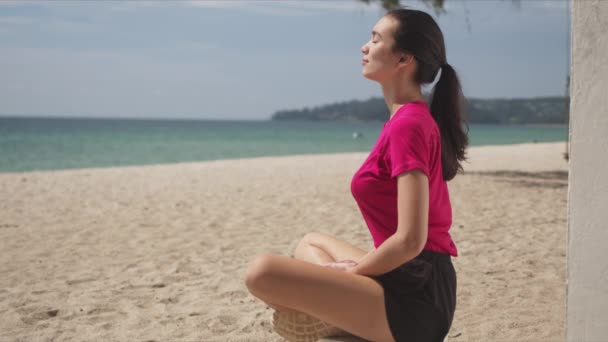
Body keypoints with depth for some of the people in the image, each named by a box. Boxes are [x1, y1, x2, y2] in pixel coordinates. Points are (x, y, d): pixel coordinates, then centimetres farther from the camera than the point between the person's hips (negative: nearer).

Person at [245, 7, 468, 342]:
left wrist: (353, 271, -9)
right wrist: (357, 267, 11)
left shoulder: (407, 125, -17)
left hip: (410, 302, -10)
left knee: (262, 272, -20)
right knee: (311, 242, 29)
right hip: (421, 288, 10)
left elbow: (410, 240, -23)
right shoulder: (416, 118, 13)